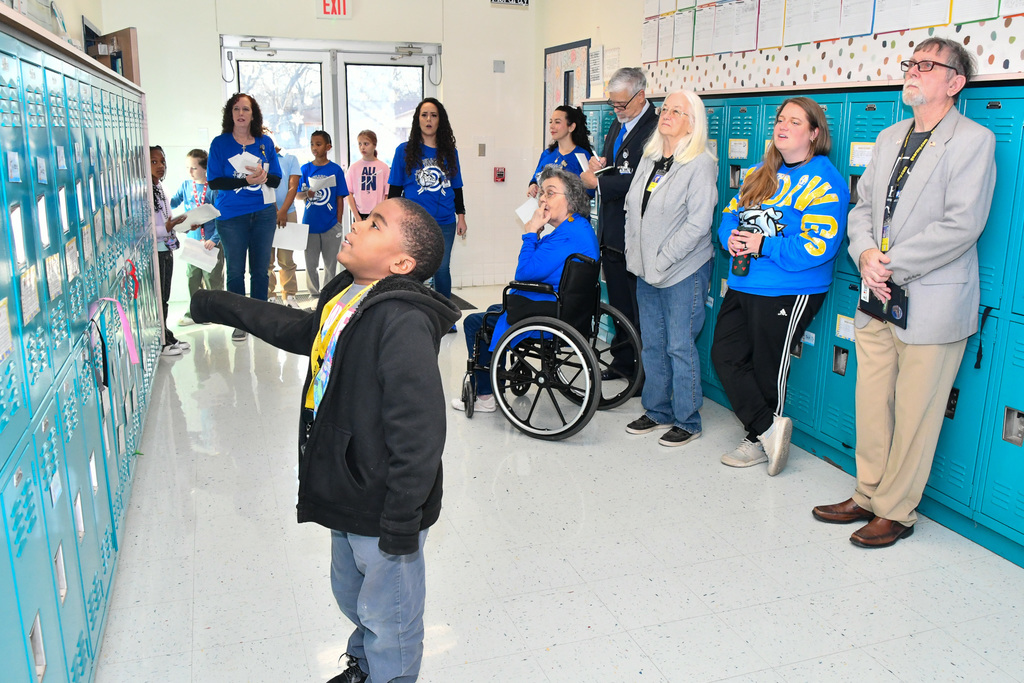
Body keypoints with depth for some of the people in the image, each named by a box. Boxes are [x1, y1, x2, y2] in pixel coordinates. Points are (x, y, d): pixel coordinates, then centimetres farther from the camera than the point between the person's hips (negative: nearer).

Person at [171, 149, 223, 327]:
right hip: (191, 239, 5)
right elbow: (172, 203, 6)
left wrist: (214, 239, -17)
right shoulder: (186, 186, 7)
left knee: (213, 277, 3)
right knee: (193, 277, 11)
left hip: (211, 241, -5)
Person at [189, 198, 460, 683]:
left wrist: (401, 523, -23)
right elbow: (296, 330, 25)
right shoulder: (344, 298, 3)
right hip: (347, 498, 10)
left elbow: (417, 430, -29)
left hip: (383, 511, -10)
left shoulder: (404, 320, -28)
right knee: (351, 595, 30)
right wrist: (220, 307, 30)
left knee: (388, 614, 13)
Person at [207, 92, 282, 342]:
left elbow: (277, 179, 6)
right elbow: (214, 181, -7)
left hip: (263, 213, 2)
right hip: (231, 216, -2)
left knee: (260, 270, 7)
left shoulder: (265, 142, 7)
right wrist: (247, 181, -19)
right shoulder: (220, 143, 0)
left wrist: (263, 176, -17)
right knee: (235, 271, 2)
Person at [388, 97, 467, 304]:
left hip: (445, 223, 2)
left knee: (442, 269, 4)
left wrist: (461, 215, 11)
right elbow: (394, 190, 5)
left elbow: (457, 187, 16)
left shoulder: (449, 152, 10)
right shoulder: (405, 151, 4)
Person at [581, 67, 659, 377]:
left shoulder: (654, 128, -15)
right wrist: (599, 165, 0)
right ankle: (623, 360, 31)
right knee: (619, 304, 18)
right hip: (611, 233, 9)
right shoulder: (618, 124, 15)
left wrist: (599, 182, -17)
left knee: (640, 308, 0)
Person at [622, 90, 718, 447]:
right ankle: (657, 410, 29)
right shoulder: (649, 158, 10)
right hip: (647, 270, 7)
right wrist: (633, 252, 7)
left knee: (680, 347, 0)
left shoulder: (701, 164, -12)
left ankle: (687, 421, 14)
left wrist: (662, 260, -15)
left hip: (683, 271, -7)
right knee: (652, 344, 14)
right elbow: (631, 207, 16)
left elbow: (698, 224, -17)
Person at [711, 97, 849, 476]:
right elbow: (731, 213, 16)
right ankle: (769, 427, 13)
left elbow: (818, 247, -21)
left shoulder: (824, 182, -11)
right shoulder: (761, 172, 13)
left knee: (767, 367, 4)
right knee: (724, 355, 5)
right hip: (742, 285, 8)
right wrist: (731, 236, -7)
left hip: (788, 293, -8)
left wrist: (763, 245, -19)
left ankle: (759, 440, 23)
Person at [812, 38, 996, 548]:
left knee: (914, 416, 3)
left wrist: (891, 265, -16)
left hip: (932, 304, -6)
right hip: (878, 297, 7)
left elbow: (961, 225, -16)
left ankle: (896, 512, 18)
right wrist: (866, 255, -6)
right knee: (871, 405, 13)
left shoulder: (974, 141, -7)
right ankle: (868, 496, 29)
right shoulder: (889, 138, 15)